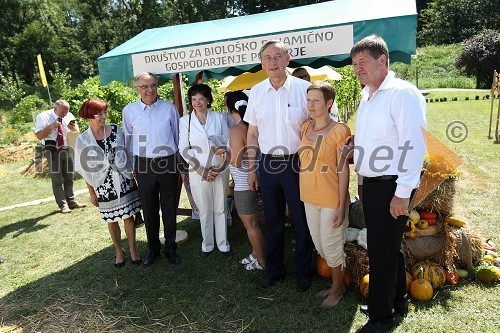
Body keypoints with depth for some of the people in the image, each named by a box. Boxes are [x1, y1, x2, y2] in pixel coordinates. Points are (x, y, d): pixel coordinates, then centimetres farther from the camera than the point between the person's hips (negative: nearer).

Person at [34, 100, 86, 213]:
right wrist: (51, 126, -25)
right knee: (57, 179, 0)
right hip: (53, 151, -4)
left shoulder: (69, 116, 3)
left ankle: (71, 202, 23)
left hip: (67, 149, 5)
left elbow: (77, 132, 6)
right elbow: (39, 136, -13)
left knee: (69, 177, 12)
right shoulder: (43, 117, -8)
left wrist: (73, 128, -17)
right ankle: (62, 205, 6)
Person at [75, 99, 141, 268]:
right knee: (112, 221, 14)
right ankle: (119, 251, 35)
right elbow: (86, 170, 0)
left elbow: (128, 153, 5)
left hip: (125, 181, 0)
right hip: (104, 186, 0)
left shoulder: (116, 130, -4)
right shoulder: (83, 140, -6)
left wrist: (134, 174, 5)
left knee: (128, 217, 8)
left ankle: (133, 250, 27)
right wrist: (91, 193, 2)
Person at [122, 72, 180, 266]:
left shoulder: (169, 108, -1)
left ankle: (171, 248, 24)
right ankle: (153, 249, 28)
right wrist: (132, 166, 12)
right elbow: (128, 140, 11)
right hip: (143, 165, 1)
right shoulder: (129, 110, 2)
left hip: (168, 163, -1)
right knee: (149, 210, 10)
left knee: (169, 208, 8)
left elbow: (178, 135, 8)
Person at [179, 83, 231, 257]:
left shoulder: (219, 117, 2)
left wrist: (219, 168, -5)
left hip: (220, 169, 1)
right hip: (198, 171, 0)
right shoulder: (185, 121, 0)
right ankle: (207, 244, 25)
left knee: (221, 209, 9)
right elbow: (183, 149, -2)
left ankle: (223, 243, 24)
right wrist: (201, 170, -8)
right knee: (204, 210, 7)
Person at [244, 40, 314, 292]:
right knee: (272, 221, 15)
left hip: (296, 162, -3)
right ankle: (274, 270, 32)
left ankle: (303, 271, 29)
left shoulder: (304, 88, -5)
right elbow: (252, 134, 10)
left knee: (302, 221, 8)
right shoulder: (256, 92, 6)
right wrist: (252, 168, 8)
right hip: (268, 164, 3)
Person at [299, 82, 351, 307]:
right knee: (318, 244, 18)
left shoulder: (339, 131, -13)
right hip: (310, 197, 7)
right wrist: (304, 192, 9)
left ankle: (337, 289, 33)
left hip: (331, 199, -7)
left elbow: (343, 170, -14)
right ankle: (337, 283, 41)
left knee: (331, 246, 8)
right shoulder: (305, 127, 5)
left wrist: (341, 206, -15)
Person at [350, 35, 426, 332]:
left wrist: (403, 193, -19)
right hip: (371, 183, 9)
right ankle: (397, 300, 41)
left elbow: (415, 147, -20)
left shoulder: (402, 93, -15)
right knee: (388, 246, 20)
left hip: (391, 186, -8)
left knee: (382, 249, 2)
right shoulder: (366, 95, 13)